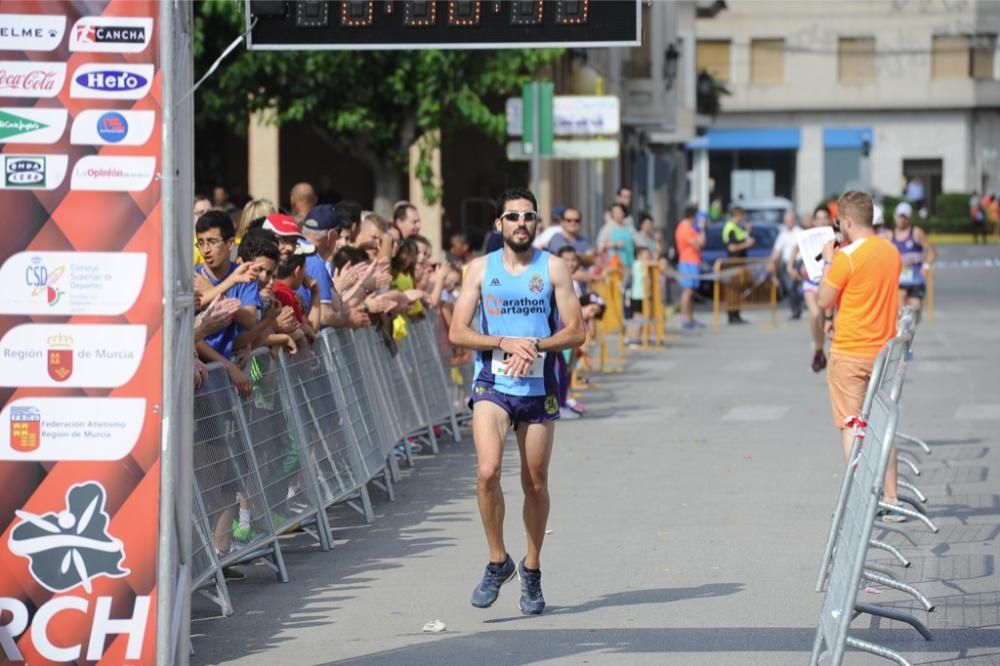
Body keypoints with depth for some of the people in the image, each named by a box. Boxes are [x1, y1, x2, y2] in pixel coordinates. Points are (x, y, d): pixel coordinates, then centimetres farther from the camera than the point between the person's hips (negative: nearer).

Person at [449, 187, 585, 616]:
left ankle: (531, 569, 26)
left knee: (535, 483, 8)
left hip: (539, 387, 1)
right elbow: (457, 332, 0)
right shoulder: (481, 268, 4)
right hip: (492, 385, -1)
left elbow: (575, 331, -1)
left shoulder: (553, 268, 3)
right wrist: (504, 343, -15)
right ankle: (497, 561, -2)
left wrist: (535, 346, -17)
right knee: (487, 471, -19)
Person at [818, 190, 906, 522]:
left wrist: (828, 262, 4)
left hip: (850, 354, -6)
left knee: (851, 426, 0)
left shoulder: (847, 257, -16)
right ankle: (891, 500, 13)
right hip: (885, 350, 6)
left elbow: (824, 299, -6)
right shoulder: (892, 252, 6)